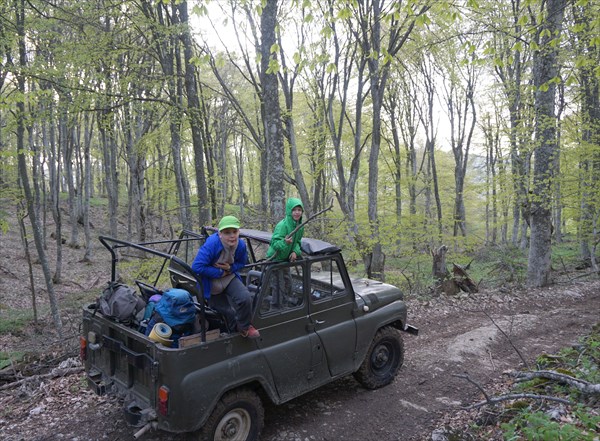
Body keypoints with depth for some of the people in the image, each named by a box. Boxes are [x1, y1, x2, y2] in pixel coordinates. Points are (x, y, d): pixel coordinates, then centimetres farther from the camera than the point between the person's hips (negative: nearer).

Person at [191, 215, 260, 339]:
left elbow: (241, 263, 2)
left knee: (245, 297, -24)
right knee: (228, 313, 10)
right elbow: (197, 267, -35)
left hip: (229, 277, 2)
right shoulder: (211, 244, -32)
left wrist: (231, 268, -21)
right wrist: (220, 273, -27)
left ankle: (244, 327, 2)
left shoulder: (241, 245, -18)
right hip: (211, 282, -2)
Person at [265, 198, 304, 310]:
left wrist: (295, 252, -12)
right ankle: (275, 309, 8)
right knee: (278, 286, -6)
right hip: (275, 258, -8)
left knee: (288, 284, 20)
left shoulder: (300, 226, -4)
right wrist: (285, 242, -50)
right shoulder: (282, 225, -28)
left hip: (286, 259, 8)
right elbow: (275, 243, -31)